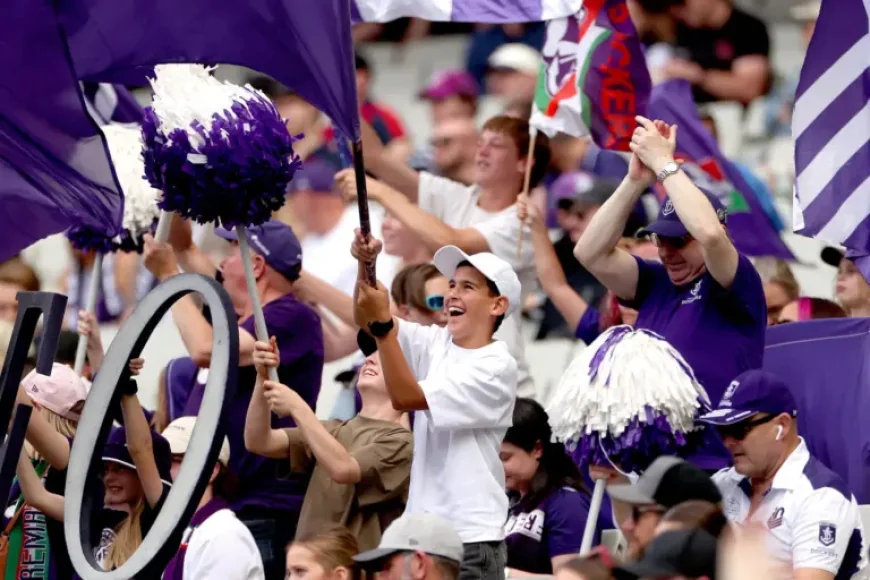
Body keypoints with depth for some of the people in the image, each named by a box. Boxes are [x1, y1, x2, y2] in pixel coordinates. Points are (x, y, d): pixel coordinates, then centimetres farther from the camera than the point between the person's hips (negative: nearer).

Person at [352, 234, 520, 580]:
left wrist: (383, 322, -22)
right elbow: (365, 321, -2)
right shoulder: (435, 344, 10)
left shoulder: (497, 366, -11)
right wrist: (366, 265, -19)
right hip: (422, 526, 7)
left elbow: (406, 397, -17)